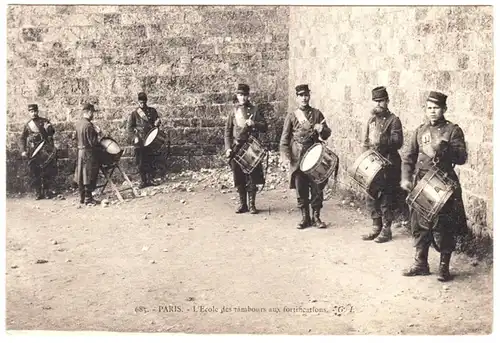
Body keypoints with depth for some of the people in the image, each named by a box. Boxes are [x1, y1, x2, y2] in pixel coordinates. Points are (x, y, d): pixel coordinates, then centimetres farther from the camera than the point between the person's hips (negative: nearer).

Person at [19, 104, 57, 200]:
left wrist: (49, 129, -26)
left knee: (48, 171, -3)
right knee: (34, 172, -1)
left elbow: (52, 132, -3)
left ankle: (46, 191, 8)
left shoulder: (44, 121, 6)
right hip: (33, 152, 2)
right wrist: (23, 151, 1)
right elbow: (22, 139, 13)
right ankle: (37, 192, 6)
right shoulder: (28, 125, 11)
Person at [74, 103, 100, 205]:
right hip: (89, 153, -9)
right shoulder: (88, 125, -20)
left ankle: (82, 197, 21)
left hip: (80, 151, 9)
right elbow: (92, 142, -21)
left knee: (81, 176, 13)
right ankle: (88, 198, 2)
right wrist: (97, 134, -5)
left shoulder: (78, 123, 7)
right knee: (89, 176, -1)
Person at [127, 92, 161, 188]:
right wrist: (134, 137, -10)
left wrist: (157, 123, -14)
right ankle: (143, 181, 8)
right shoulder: (134, 113, 4)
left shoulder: (152, 111, 9)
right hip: (139, 142, -1)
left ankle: (150, 180, 11)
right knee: (140, 162, -1)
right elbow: (129, 127, 3)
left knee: (150, 161, 1)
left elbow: (157, 121, 11)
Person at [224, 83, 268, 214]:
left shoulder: (255, 110, 4)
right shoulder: (233, 111, 9)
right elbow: (227, 131, 9)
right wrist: (228, 148, -1)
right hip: (236, 148, 2)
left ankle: (252, 204, 8)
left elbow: (264, 127, 3)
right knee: (238, 177, 4)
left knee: (251, 176, -2)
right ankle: (243, 204, 14)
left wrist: (254, 124, -17)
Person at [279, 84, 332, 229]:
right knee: (301, 190, 3)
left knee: (317, 188, 2)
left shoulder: (317, 114, 6)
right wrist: (285, 157, -10)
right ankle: (305, 217, 16)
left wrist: (322, 130, -14)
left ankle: (316, 217, 15)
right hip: (297, 159, -1)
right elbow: (284, 139, 1)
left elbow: (327, 134, 9)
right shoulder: (291, 117, 3)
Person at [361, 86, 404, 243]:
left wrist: (384, 141, -30)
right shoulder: (372, 120, 14)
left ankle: (386, 230, 9)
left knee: (386, 198, -1)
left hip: (388, 165, -6)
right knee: (371, 197, 9)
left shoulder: (393, 120, -5)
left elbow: (398, 141, -15)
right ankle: (376, 227, 21)